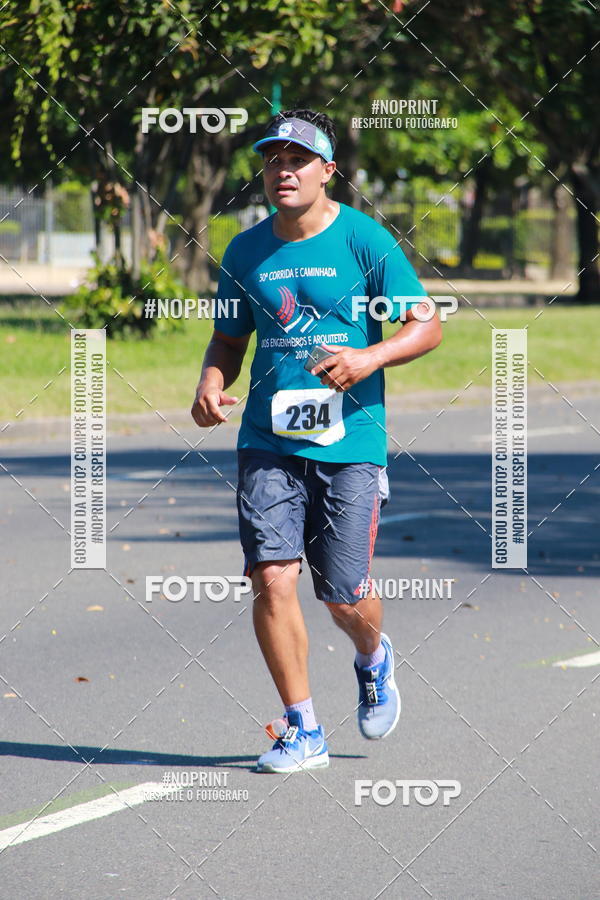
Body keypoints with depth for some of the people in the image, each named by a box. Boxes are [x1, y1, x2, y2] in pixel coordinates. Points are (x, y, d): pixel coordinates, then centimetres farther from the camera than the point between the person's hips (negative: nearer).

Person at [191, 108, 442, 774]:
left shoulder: (365, 240, -3)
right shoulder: (245, 251, 9)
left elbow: (427, 325, -2)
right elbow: (229, 339, 19)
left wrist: (369, 358, -20)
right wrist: (212, 381, -2)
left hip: (349, 443, -3)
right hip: (268, 442, 3)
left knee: (343, 596, -2)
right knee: (271, 576, -12)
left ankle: (373, 658, 35)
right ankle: (302, 731, 1)